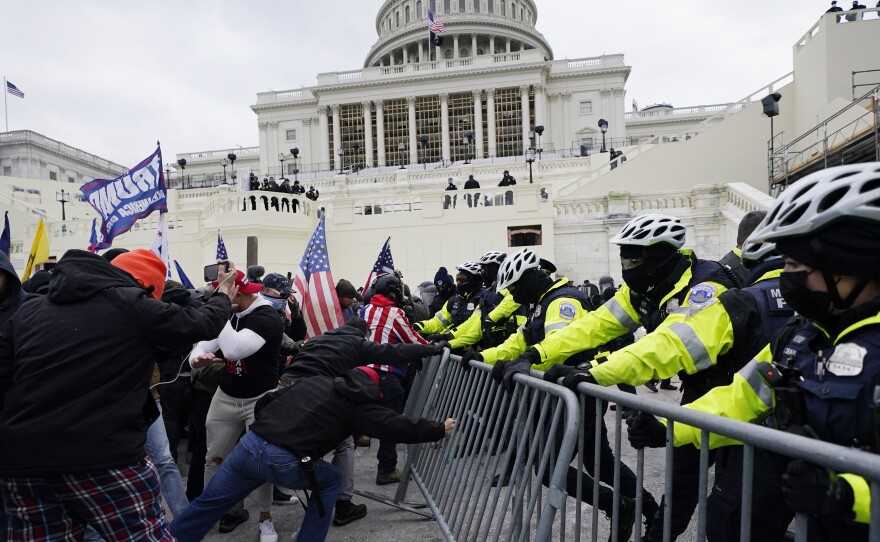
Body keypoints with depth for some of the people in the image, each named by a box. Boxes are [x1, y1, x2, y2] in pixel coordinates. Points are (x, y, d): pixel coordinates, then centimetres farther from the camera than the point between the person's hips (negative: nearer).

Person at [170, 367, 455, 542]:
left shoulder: (314, 380, 21)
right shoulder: (358, 403, 6)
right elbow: (397, 426, 6)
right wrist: (439, 430, 17)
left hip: (249, 443, 5)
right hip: (284, 463, -5)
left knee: (209, 503, 21)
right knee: (330, 480, 21)